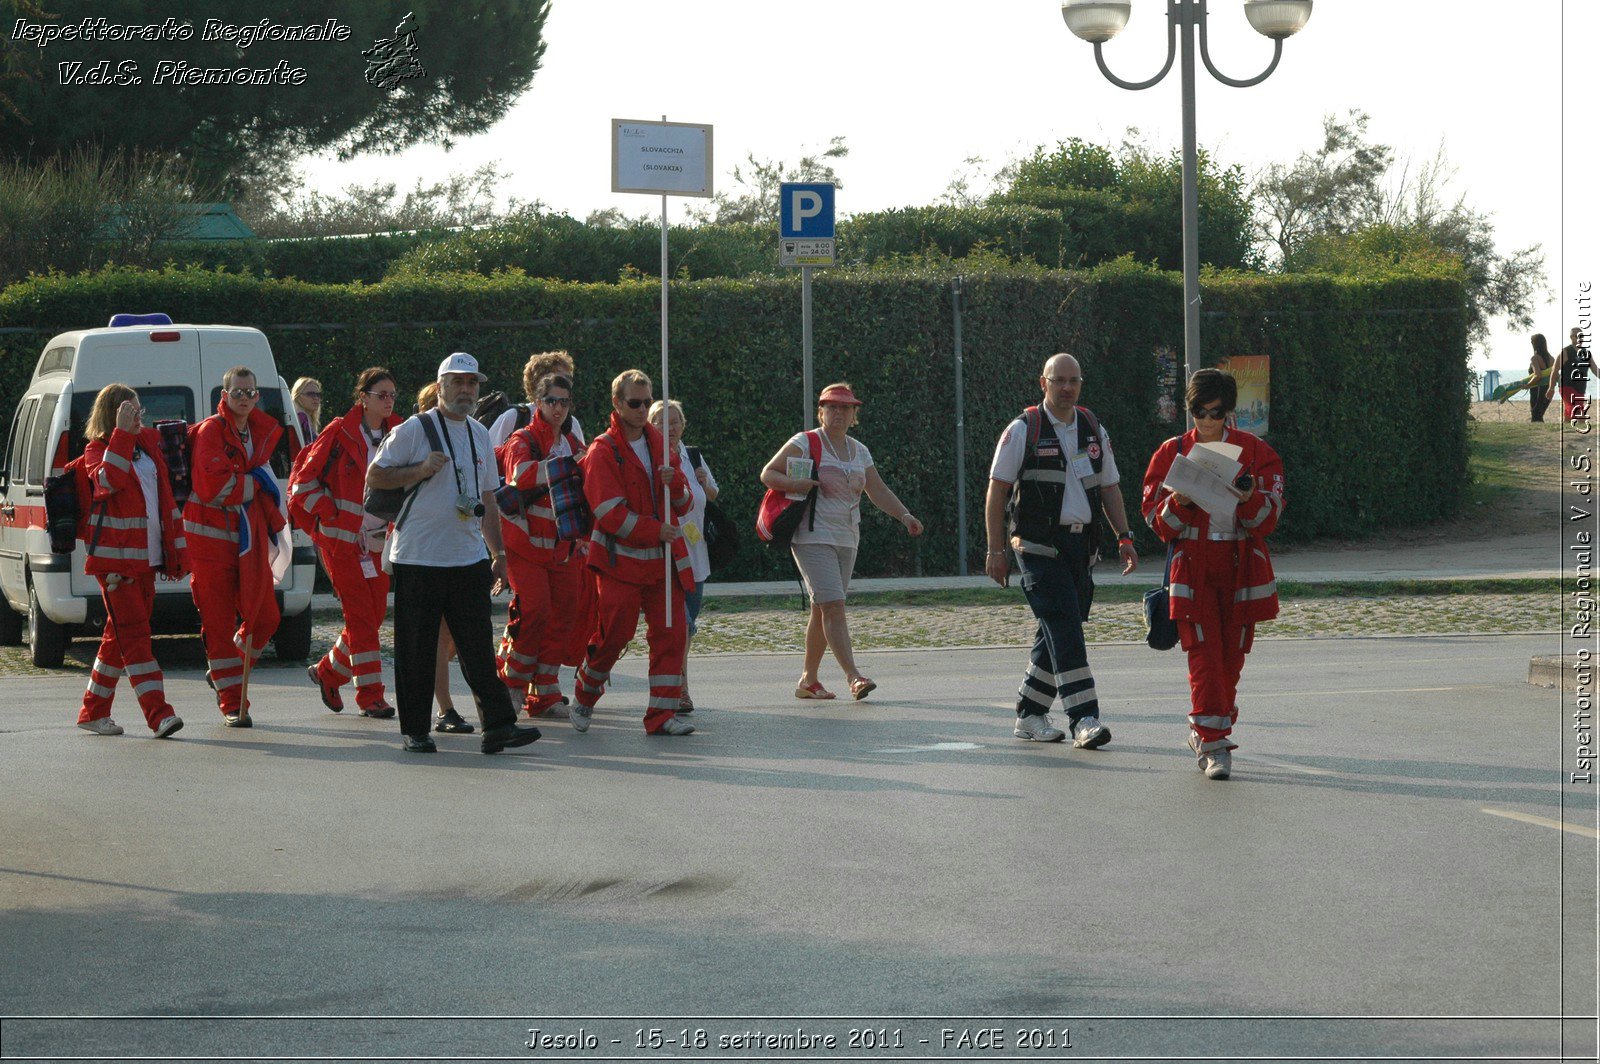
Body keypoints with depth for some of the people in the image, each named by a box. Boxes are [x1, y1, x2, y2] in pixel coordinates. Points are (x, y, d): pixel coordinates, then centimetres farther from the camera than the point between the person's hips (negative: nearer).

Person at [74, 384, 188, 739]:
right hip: (116, 559, -7)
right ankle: (159, 715, -21)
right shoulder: (97, 451, -5)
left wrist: (176, 551, 15)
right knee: (134, 636, -12)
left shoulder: (148, 443, 14)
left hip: (147, 559, 7)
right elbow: (109, 479, -28)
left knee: (120, 636, 11)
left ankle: (93, 712, 21)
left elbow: (165, 498, 18)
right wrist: (122, 432, -31)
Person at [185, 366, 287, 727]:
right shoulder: (211, 431, -9)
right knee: (219, 623, -3)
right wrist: (253, 483, -9)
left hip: (249, 535, 7)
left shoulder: (261, 432, 13)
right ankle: (232, 704, 2)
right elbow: (213, 486, -20)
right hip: (212, 538, -6)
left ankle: (226, 674, 29)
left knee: (265, 618, 4)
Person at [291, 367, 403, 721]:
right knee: (360, 615, -8)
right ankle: (370, 695, -5)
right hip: (342, 538, -6)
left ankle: (327, 672, 27)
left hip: (379, 541, 6)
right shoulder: (341, 434, -7)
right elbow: (305, 477, -4)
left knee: (374, 615, 6)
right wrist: (330, 514, -8)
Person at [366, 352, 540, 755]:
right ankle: (415, 731, 8)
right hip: (418, 557, -5)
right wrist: (420, 470, -17)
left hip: (469, 558, 5)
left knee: (479, 646, -1)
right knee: (416, 650, 0)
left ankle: (498, 725, -5)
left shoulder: (480, 435, 16)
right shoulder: (414, 430, -3)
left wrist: (498, 552, 19)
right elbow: (373, 477, -5)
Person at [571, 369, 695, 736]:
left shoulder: (659, 444, 14)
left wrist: (674, 483, -9)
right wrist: (655, 531, -19)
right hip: (621, 558, -5)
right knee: (615, 634, -6)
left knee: (670, 633, -3)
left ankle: (662, 714, 0)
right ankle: (584, 697, 19)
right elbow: (610, 513, -13)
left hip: (664, 558, 5)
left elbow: (684, 504, 14)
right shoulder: (602, 451, -5)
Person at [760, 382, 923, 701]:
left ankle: (808, 680, 17)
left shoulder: (859, 451, 16)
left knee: (822, 610, 9)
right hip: (813, 537, -7)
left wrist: (904, 515, 4)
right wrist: (793, 484, -24)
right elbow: (768, 474, -5)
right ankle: (853, 677, -24)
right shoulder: (805, 443, -2)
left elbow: (878, 492, 18)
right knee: (833, 606, -17)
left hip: (847, 540, 7)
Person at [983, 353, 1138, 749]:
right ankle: (1083, 719, -21)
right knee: (1064, 627, -16)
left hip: (1081, 544, 6)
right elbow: (996, 492, -2)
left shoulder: (1094, 430, 14)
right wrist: (996, 550, -6)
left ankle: (1030, 715, 21)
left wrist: (1124, 537, 9)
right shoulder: (1023, 430, -3)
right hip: (1038, 545, -6)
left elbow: (1109, 488, 20)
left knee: (1058, 631, 8)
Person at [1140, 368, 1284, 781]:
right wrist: (1178, 503, -18)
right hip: (1193, 568, -1)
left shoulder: (1256, 452, 5)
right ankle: (1214, 745, -12)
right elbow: (1156, 520, 3)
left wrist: (1250, 499, -22)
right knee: (1204, 654, -12)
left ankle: (1206, 735, 25)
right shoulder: (1172, 452, 5)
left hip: (1241, 569, 1)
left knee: (1232, 655, 6)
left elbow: (1268, 519, -1)